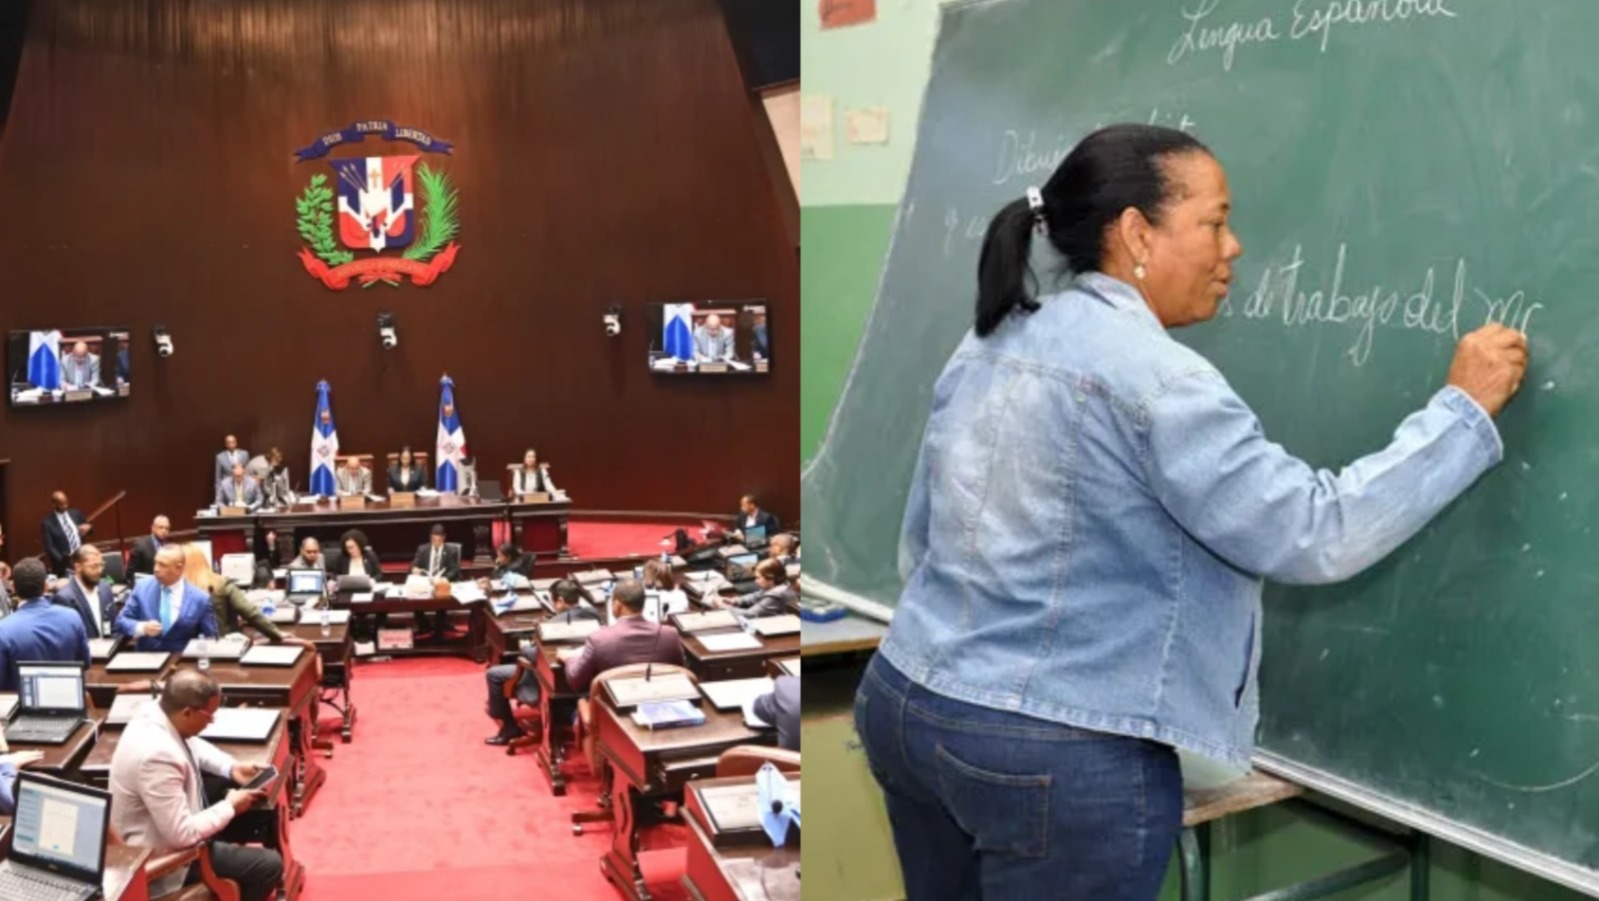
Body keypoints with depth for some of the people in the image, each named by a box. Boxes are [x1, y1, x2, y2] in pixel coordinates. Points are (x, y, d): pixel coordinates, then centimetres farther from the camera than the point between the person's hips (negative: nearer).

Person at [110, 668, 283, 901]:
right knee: (269, 865, -14)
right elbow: (182, 835, -32)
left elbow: (194, 746, 13)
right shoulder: (157, 756, -37)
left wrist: (231, 768, -1)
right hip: (164, 852, -10)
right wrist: (230, 807, -18)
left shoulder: (153, 712, -10)